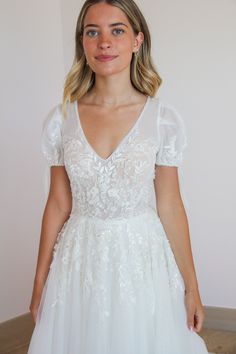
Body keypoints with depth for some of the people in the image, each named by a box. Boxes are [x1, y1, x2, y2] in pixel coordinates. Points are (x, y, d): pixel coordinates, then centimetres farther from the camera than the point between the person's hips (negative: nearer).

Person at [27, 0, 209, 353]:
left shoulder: (164, 119, -7)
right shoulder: (61, 119, -3)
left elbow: (170, 206, -2)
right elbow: (58, 205, 3)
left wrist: (192, 288, 0)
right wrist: (39, 285, 6)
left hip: (143, 258, -1)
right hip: (79, 263, 1)